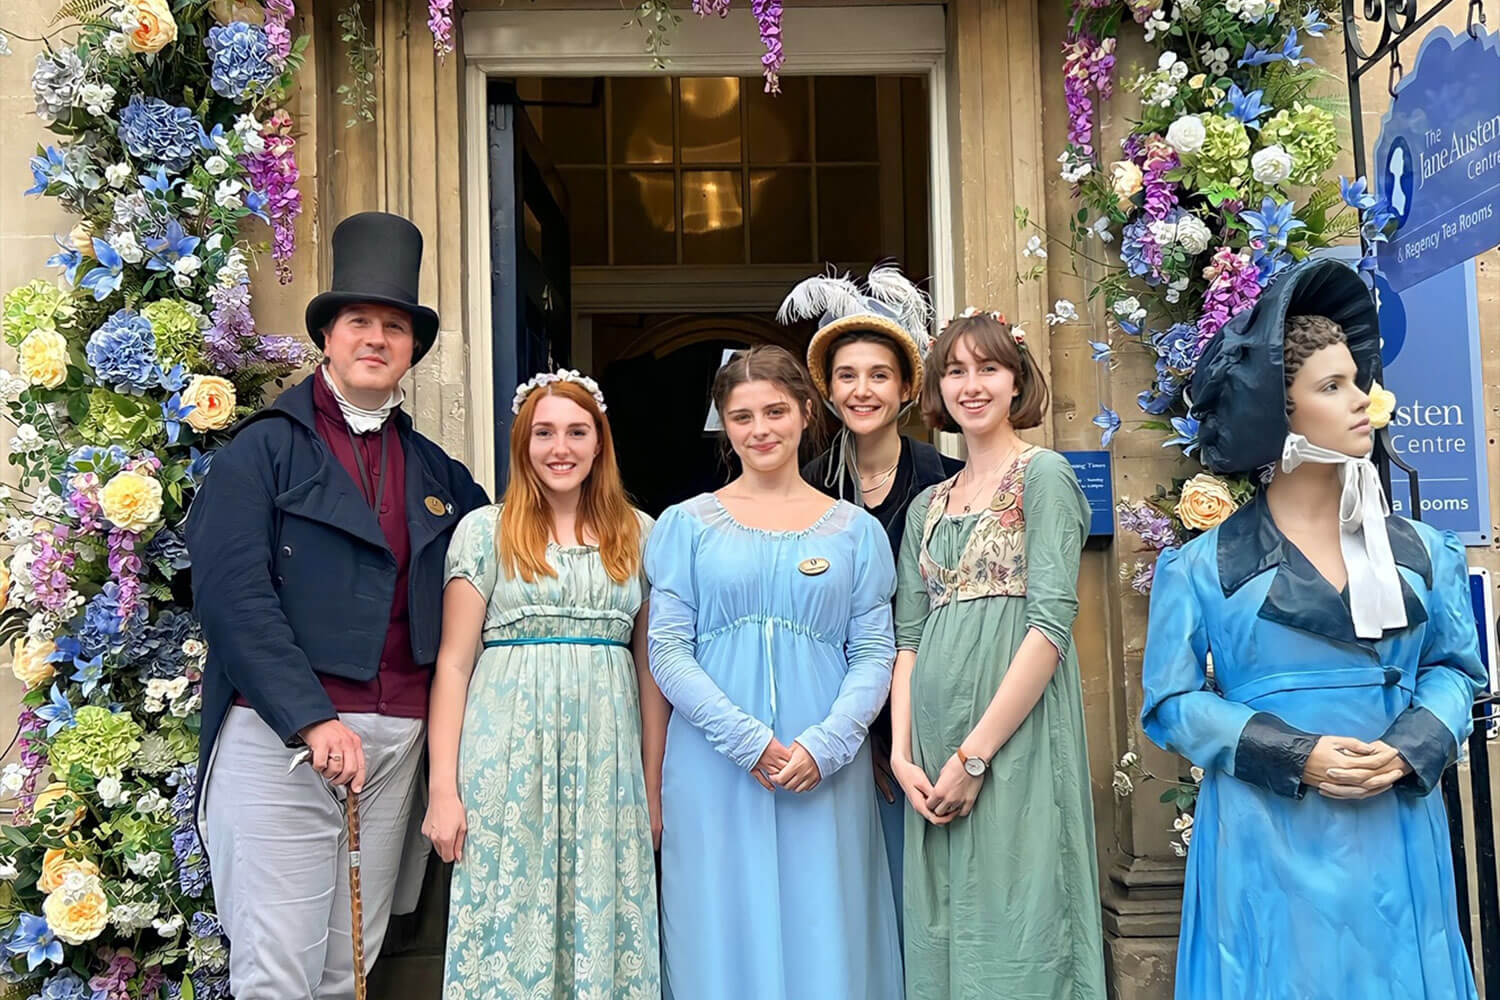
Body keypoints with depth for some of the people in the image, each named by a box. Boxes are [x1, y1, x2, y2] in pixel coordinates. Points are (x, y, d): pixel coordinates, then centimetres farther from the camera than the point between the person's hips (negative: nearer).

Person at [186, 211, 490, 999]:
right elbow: (232, 593, -10)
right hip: (280, 734, -4)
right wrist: (312, 720, -19)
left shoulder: (434, 471, 15)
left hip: (395, 741, 5)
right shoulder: (265, 449, 1)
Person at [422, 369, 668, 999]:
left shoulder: (638, 534, 9)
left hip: (607, 757, 2)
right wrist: (443, 787, -7)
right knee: (510, 917, 2)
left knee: (603, 922, 5)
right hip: (510, 757, -2)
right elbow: (453, 662, -1)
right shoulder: (485, 530, 2)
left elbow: (649, 667, 9)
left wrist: (653, 787, 5)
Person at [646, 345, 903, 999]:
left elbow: (875, 652, 5)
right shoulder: (686, 524, 6)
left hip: (827, 773, 1)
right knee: (726, 938, 4)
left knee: (824, 938, 4)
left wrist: (826, 744, -12)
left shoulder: (855, 529, 9)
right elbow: (667, 649, -1)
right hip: (713, 770, 0)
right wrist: (748, 741, -12)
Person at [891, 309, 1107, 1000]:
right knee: (940, 940, 11)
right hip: (933, 743, 6)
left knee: (1013, 934, -3)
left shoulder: (1042, 474, -2)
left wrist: (974, 755, -15)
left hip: (1016, 740, -6)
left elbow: (1052, 623, -12)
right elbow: (908, 638, 13)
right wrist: (902, 754, -2)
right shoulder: (928, 505, 17)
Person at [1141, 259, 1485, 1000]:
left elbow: (1455, 666, 10)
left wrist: (1409, 750, -9)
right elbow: (1172, 703, -4)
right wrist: (1293, 757, -15)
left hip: (1395, 840, 3)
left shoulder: (1420, 553, 7)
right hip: (1268, 844, -3)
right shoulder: (1203, 567, -4)